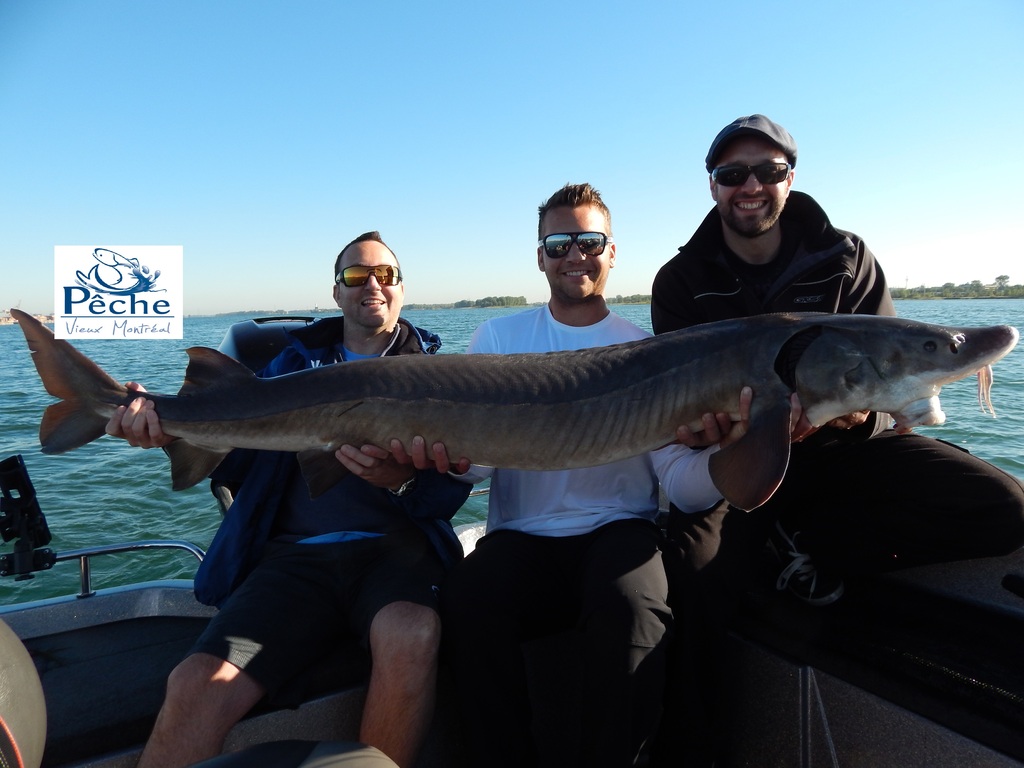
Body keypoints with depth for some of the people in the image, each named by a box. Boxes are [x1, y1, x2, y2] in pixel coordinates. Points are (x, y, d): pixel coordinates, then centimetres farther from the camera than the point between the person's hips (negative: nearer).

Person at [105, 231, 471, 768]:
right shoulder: (297, 361, 19)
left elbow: (453, 489, 2)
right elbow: (235, 458, 9)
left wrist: (402, 479, -20)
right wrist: (170, 427, -11)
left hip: (394, 544, -1)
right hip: (296, 552, 1)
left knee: (411, 634, -33)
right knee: (196, 686, -23)